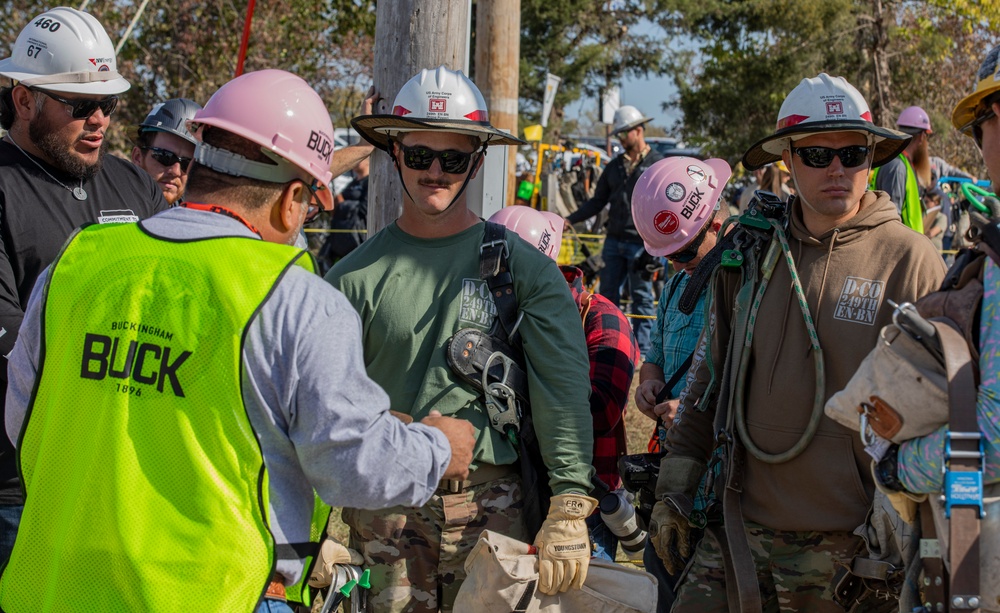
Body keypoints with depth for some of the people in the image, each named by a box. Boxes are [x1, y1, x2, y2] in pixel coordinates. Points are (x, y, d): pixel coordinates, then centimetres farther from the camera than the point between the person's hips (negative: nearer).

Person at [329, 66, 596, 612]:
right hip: (385, 508, 1)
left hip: (491, 505, 0)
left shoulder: (525, 269, 1)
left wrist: (570, 508, -19)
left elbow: (563, 387, -8)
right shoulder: (355, 276, 4)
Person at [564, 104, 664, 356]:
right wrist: (570, 220, 4)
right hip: (614, 241, 6)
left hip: (641, 244, -6)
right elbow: (598, 201, 16)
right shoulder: (615, 166, 14)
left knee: (641, 298, 1)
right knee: (607, 295, 8)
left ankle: (641, 351, 8)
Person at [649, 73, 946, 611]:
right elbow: (708, 379, 14)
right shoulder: (749, 254, 7)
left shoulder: (910, 260, -4)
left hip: (849, 547, -3)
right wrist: (674, 490, 11)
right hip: (739, 533, 3)